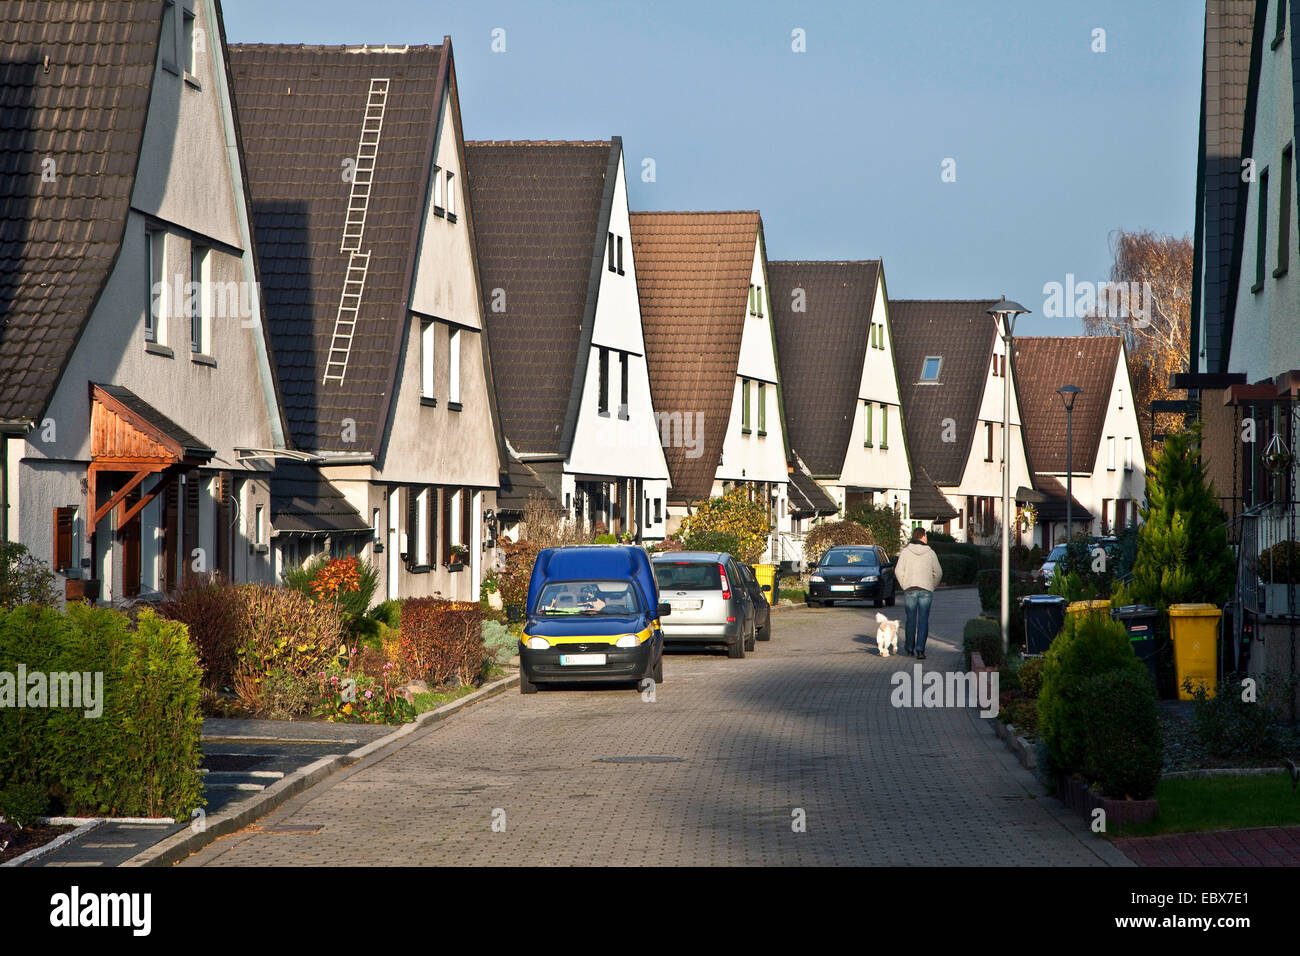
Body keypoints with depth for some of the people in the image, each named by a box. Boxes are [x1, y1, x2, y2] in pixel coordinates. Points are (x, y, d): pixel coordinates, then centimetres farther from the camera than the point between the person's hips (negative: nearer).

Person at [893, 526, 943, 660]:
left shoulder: (906, 552, 1)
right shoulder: (930, 553, 1)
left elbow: (898, 571, -2)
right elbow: (938, 573, 3)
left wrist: (905, 585, 9)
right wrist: (932, 586, 17)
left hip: (909, 590, 1)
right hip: (926, 590, -1)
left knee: (911, 619, 13)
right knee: (923, 620, -1)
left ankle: (909, 647, 25)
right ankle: (920, 649, -12)